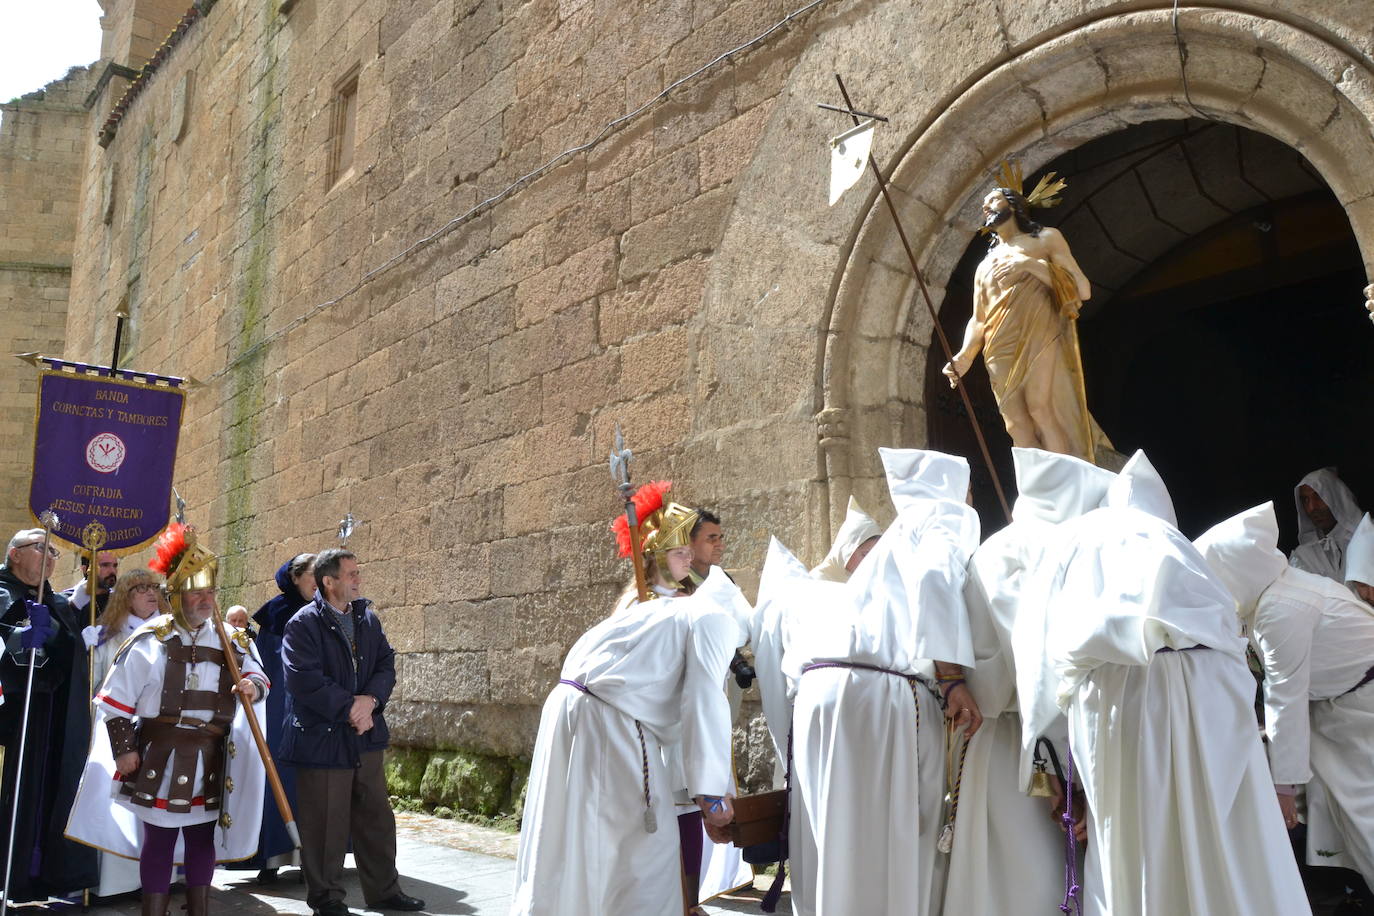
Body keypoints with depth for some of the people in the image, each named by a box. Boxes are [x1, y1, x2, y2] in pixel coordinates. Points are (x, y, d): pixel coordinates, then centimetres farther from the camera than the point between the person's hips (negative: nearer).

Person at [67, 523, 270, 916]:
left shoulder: (227, 640, 6)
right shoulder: (150, 641, -7)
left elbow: (254, 672, 11)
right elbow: (114, 699, -4)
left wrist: (253, 685, -13)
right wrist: (124, 748, -7)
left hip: (211, 758, 4)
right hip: (161, 756, -4)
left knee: (203, 836, 14)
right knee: (159, 839, 2)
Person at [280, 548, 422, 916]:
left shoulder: (367, 618, 9)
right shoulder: (303, 624, -11)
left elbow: (386, 665, 5)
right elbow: (306, 681, -19)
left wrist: (370, 700, -13)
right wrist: (350, 709, -15)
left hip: (365, 736, 6)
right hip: (321, 738, -6)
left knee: (376, 818, 13)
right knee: (325, 825, 3)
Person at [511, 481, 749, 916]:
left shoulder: (649, 609, 27)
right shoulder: (715, 617, 1)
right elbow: (703, 703, -10)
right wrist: (713, 793, -11)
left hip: (568, 706, 9)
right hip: (610, 723, -9)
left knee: (564, 846, 17)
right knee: (642, 850, 1)